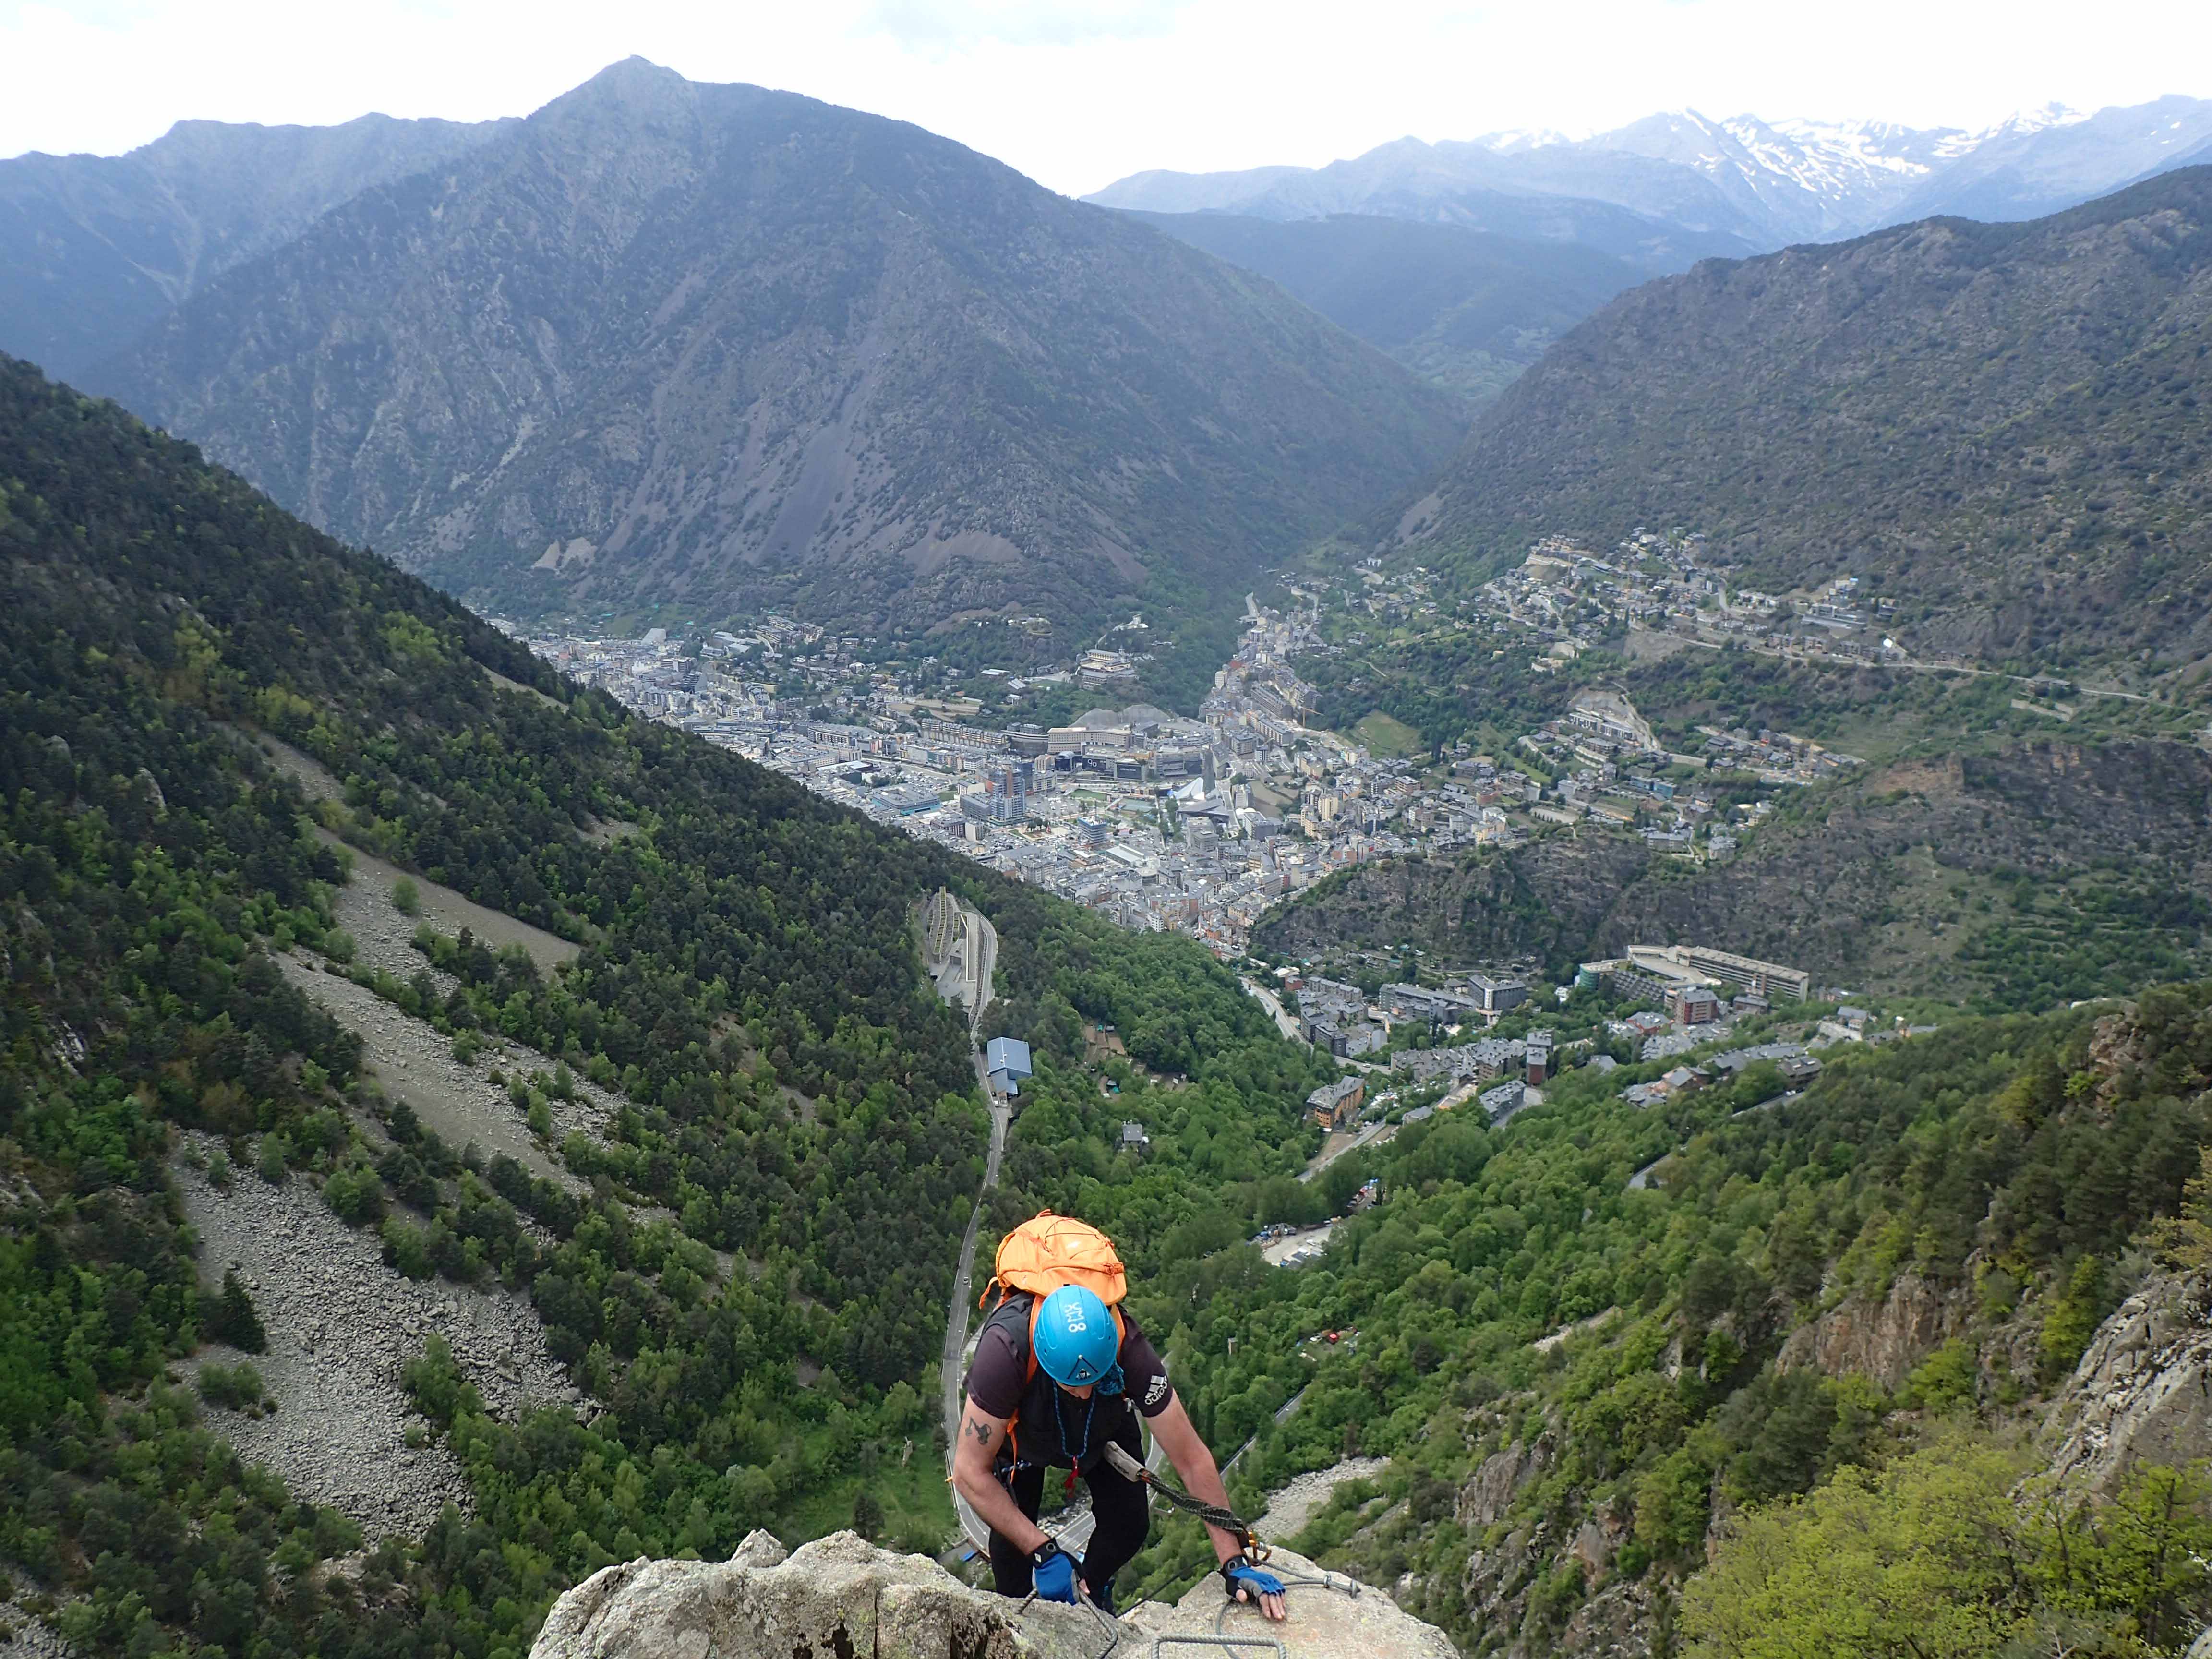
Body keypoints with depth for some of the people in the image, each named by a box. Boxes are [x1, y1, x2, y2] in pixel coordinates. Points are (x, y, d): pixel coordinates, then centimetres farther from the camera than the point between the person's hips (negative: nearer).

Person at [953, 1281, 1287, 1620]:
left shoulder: (1128, 1350, -39)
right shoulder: (1007, 1348, -44)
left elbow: (1192, 1459, -28)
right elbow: (969, 1472, -34)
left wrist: (1235, 1562, -28)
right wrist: (1043, 1552, -36)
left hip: (1105, 1424, 1)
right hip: (1020, 1427, -1)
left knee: (1129, 1524, -12)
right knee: (1012, 1530, -13)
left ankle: (1092, 1590, 21)